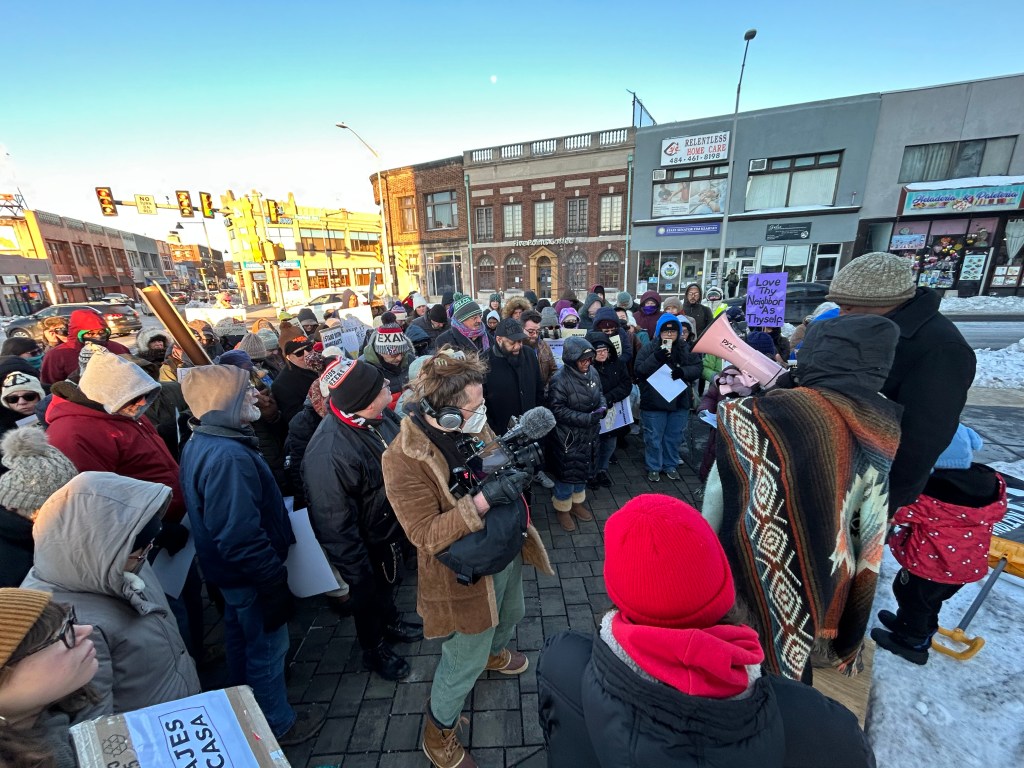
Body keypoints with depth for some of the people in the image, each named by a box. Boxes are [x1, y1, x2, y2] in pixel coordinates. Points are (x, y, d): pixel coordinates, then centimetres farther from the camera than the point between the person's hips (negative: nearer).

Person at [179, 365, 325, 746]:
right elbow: (242, 538, -34)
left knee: (240, 636, 29)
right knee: (266, 648, 13)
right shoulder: (229, 456, -34)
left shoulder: (199, 443, -2)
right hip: (250, 574, -9)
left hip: (228, 570, 10)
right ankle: (277, 724, 38)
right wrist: (275, 582, -23)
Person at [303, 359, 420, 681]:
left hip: (394, 525, 7)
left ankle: (391, 622, 61)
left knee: (390, 582, 31)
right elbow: (335, 524, -29)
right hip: (368, 543, -6)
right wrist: (358, 574, -18)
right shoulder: (328, 453, -39)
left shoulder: (381, 417, -15)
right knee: (370, 595, 22)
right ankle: (374, 649, 52)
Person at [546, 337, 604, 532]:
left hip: (588, 435, 7)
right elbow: (557, 410, -22)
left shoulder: (592, 373, -3)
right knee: (567, 472, 8)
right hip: (567, 437, -6)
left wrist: (602, 407, -10)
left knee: (583, 469, 22)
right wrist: (587, 418, -26)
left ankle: (576, 502, 44)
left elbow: (600, 394, 13)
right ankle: (562, 508, 32)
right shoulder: (560, 379, -22)